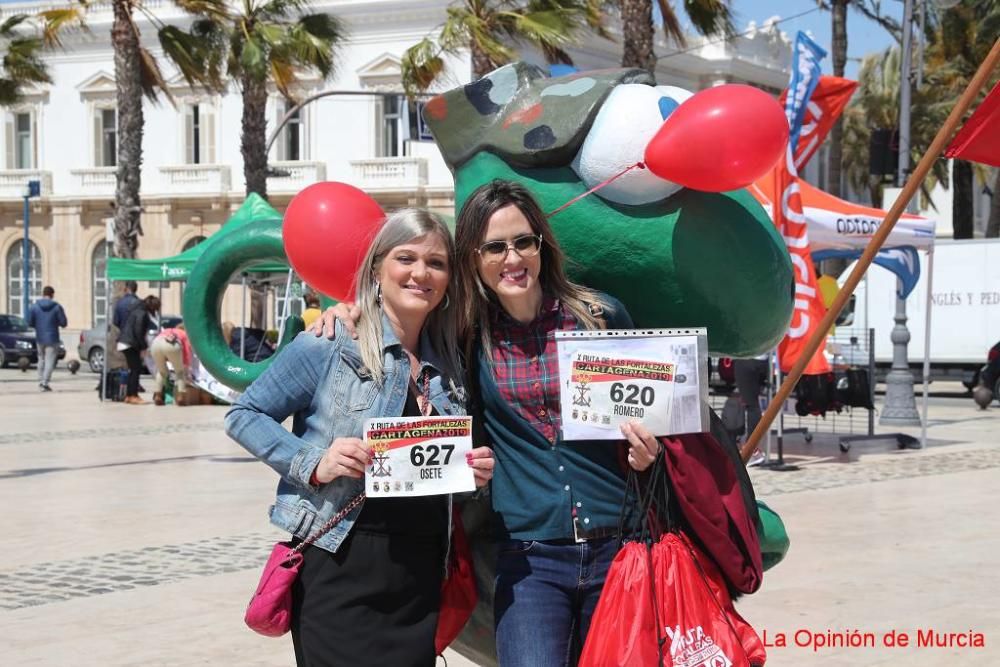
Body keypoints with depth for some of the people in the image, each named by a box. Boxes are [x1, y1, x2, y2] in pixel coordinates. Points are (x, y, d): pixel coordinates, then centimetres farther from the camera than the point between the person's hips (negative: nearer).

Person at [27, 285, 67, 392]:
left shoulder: (34, 306, -3)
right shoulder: (57, 307, -10)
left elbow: (30, 323, -3)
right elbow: (63, 323, -8)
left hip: (39, 338, 3)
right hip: (52, 339, -3)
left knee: (41, 359, 19)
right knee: (49, 361, 0)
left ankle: (41, 380, 20)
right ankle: (44, 383, -9)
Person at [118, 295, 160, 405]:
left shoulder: (138, 311, 15)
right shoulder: (142, 314, -15)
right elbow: (138, 332, -19)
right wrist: (144, 347, -11)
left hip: (125, 343, 10)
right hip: (130, 344, -10)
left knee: (134, 370, 13)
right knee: (136, 369, -8)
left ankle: (129, 396, 15)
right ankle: (133, 396, -9)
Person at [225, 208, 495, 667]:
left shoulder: (449, 367, 11)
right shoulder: (328, 347, -6)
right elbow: (244, 416, -3)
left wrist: (473, 473, -2)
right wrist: (313, 463, -17)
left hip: (422, 577, 5)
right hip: (340, 571, -5)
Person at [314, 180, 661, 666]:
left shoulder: (602, 315, 1)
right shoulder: (467, 333, 2)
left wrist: (648, 449, -7)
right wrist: (350, 312, -1)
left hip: (616, 548, 1)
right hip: (527, 558, 0)